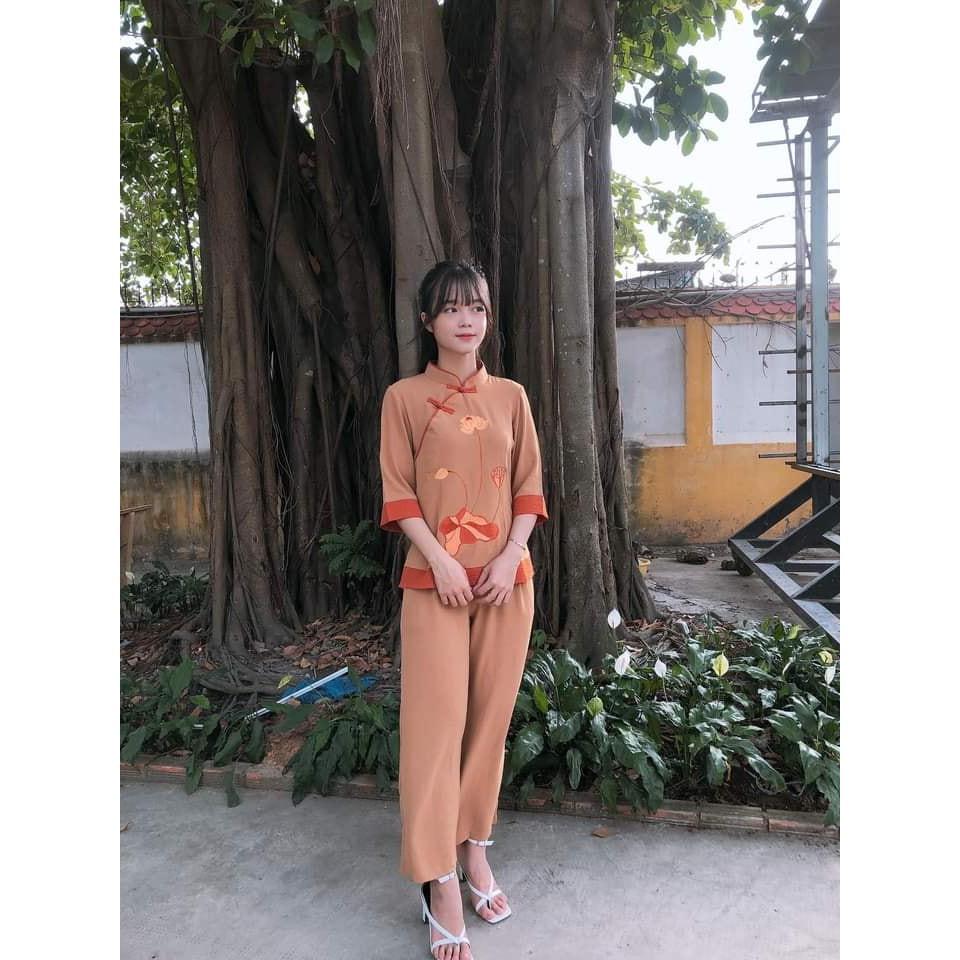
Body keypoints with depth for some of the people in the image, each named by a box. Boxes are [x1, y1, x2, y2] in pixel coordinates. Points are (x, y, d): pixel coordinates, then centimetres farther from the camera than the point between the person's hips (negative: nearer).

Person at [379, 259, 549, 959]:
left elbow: (529, 487, 6)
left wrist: (510, 558, -8)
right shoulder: (405, 397, 2)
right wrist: (440, 560, -14)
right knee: (437, 720, -3)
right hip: (436, 580, -3)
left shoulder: (511, 396, 9)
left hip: (507, 579, 3)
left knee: (491, 717, 10)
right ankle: (440, 884, 9)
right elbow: (398, 493, -2)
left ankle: (476, 848, 28)